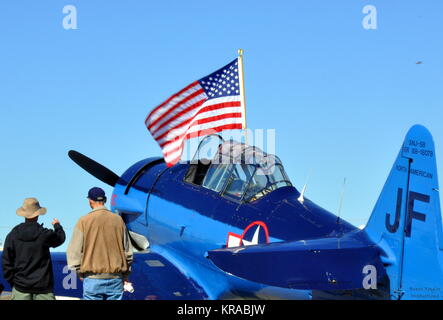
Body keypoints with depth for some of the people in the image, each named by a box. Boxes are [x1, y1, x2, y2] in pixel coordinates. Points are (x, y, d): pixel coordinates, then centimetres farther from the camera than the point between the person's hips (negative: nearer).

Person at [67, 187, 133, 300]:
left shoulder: (84, 221, -5)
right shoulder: (118, 220, 3)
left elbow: (74, 251, -4)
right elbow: (128, 251, 9)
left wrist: (80, 272, 10)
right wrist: (125, 275, 18)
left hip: (93, 278, -2)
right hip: (116, 278, 2)